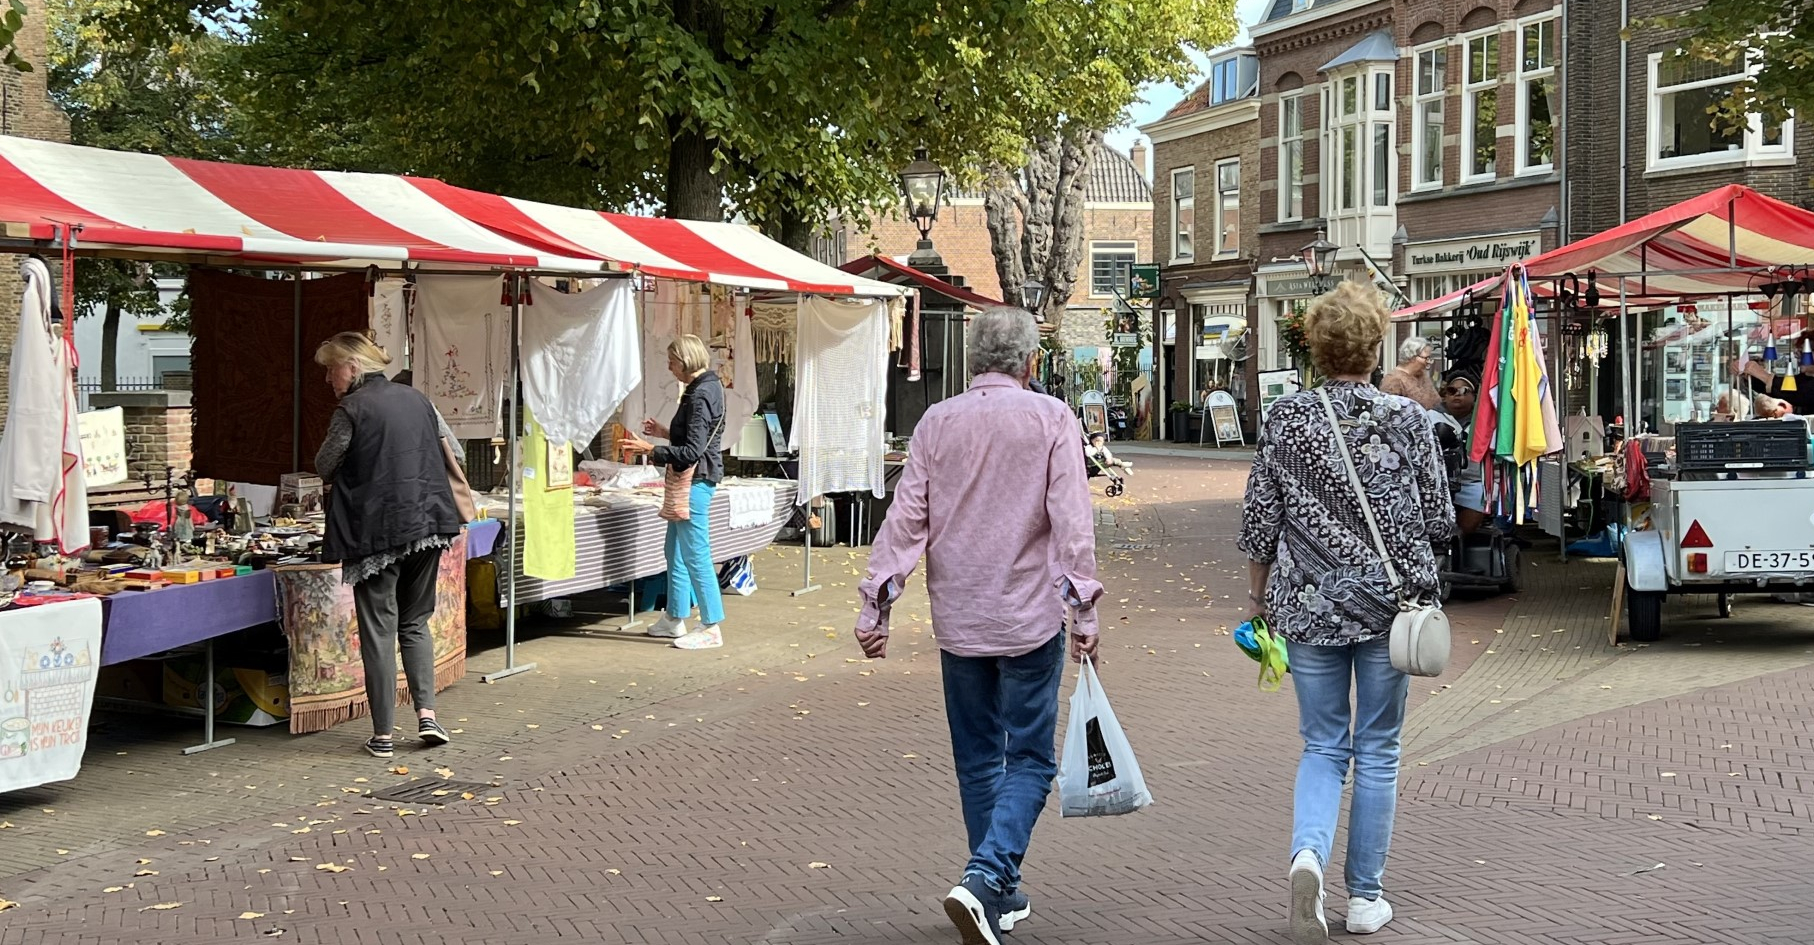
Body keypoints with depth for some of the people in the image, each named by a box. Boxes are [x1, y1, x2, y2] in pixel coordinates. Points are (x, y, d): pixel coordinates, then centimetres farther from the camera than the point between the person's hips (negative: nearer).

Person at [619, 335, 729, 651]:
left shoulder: (701, 395, -19)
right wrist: (664, 432, 18)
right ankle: (675, 619, 25)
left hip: (696, 480, -11)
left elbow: (692, 451, -23)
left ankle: (711, 628, -2)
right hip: (690, 480, 11)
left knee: (695, 554, -6)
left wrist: (650, 449, -19)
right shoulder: (705, 388, 13)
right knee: (675, 551, 17)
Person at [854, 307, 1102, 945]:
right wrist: (1083, 610, -6)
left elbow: (905, 519, 0)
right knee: (1029, 759, 4)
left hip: (959, 619, 3)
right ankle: (984, 877, -15)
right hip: (1030, 617, -3)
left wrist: (877, 606, 3)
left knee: (978, 759, 15)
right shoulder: (1051, 420, -6)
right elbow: (1071, 522, -10)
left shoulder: (936, 423, 3)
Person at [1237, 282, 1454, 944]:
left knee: (1323, 747, 12)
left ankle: (1307, 853, -14)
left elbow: (1259, 518, 0)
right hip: (1388, 603, -1)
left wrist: (1259, 595, 13)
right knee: (1377, 751, 11)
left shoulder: (1285, 418, -4)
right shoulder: (1406, 420, -6)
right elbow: (1438, 520, 0)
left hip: (1309, 604, 1)